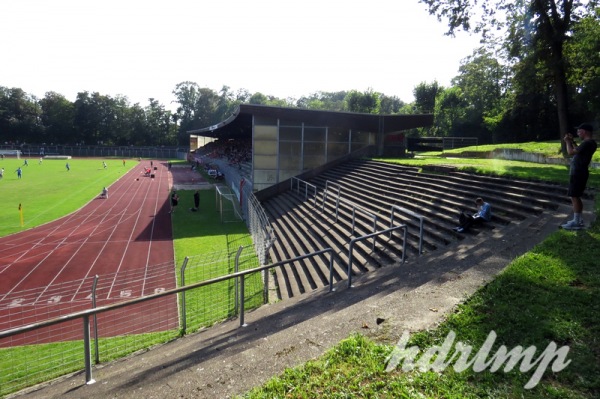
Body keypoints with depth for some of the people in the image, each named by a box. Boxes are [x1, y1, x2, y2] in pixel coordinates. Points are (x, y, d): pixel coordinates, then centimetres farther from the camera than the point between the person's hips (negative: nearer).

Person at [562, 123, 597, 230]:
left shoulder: (587, 143, -18)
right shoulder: (590, 142, 14)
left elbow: (571, 152, -18)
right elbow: (578, 151, 28)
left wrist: (568, 142, -3)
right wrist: (572, 141, 20)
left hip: (578, 174, -10)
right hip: (579, 173, 10)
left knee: (574, 197, -7)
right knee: (576, 197, 16)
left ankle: (576, 223, -3)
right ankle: (578, 220, 23)